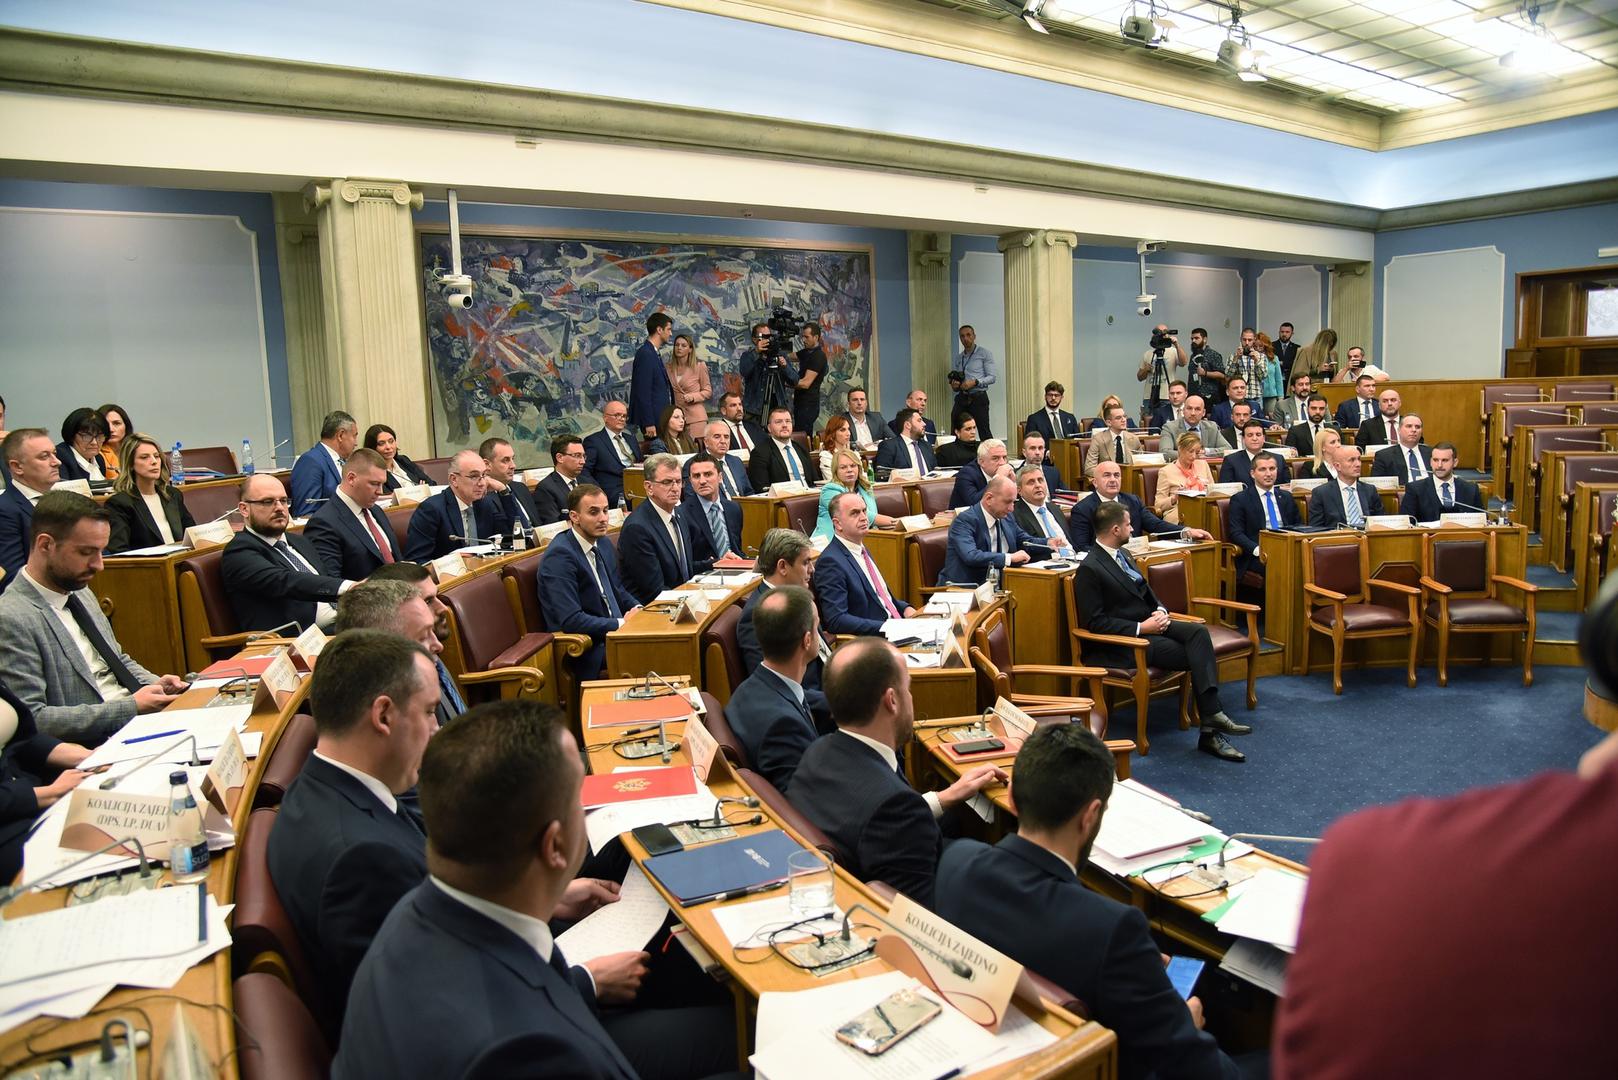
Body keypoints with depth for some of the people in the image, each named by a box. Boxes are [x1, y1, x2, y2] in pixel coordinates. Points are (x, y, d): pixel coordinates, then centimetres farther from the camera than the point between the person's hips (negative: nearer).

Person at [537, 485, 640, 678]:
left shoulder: (604, 544, 9)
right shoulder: (560, 555, -17)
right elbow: (570, 620, -23)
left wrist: (635, 609, 1)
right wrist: (621, 623, -19)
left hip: (613, 633, 8)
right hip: (586, 649, -8)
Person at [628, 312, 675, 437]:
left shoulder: (655, 353, 17)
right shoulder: (645, 354, -14)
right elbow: (642, 392, -19)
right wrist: (649, 423, -21)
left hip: (660, 417, 9)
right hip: (653, 420, -9)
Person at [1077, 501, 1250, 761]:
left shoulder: (1122, 554, 12)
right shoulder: (1089, 570, -15)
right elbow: (1094, 622, -18)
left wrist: (1160, 610, 0)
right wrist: (1141, 628, -20)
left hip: (1149, 624, 8)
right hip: (1121, 643, -8)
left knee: (1198, 631, -19)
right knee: (1196, 656, -20)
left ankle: (1211, 715, -25)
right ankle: (1211, 724, -13)